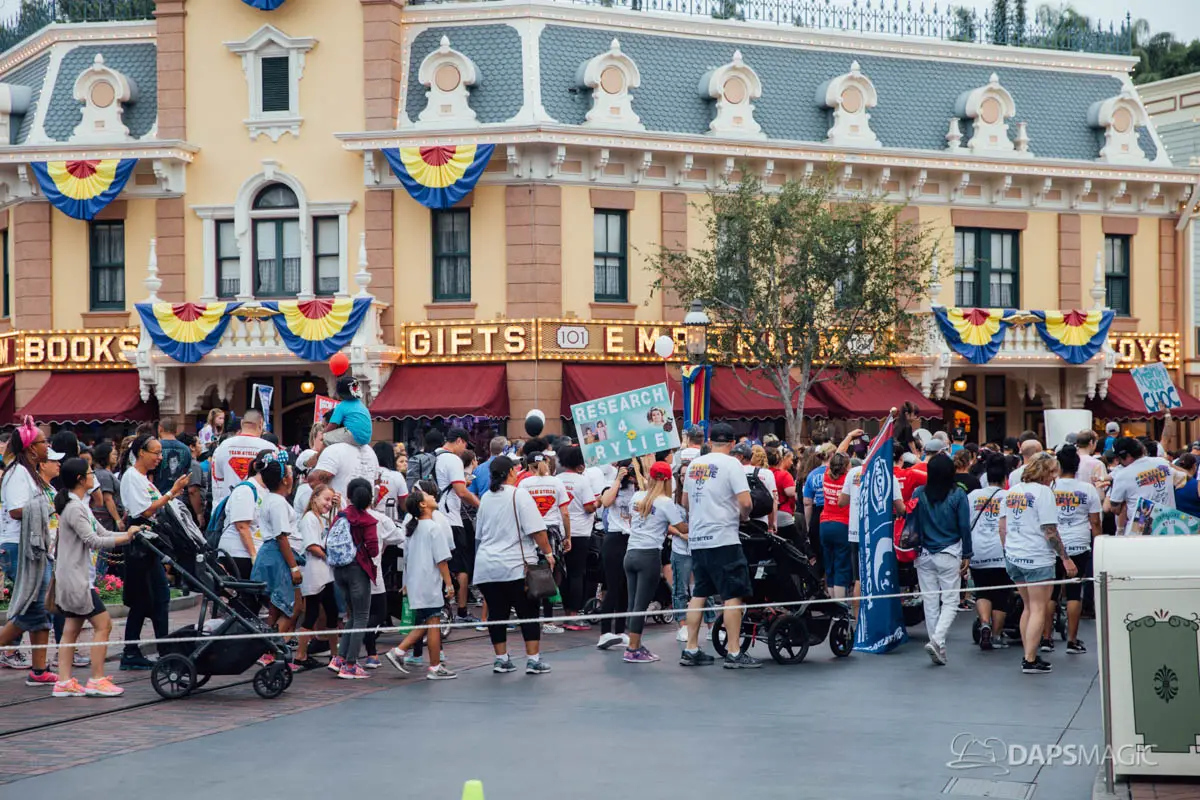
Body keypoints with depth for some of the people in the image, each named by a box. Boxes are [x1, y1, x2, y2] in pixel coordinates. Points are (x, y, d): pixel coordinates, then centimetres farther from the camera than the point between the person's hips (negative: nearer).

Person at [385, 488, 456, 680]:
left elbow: (407, 559, 19)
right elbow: (441, 560, -14)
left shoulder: (412, 529, 13)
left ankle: (398, 651, 6)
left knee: (423, 624, 16)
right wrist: (449, 584, -11)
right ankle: (435, 668, 3)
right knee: (434, 623, -1)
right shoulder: (433, 528, -12)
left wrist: (406, 584, 26)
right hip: (430, 584, -8)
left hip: (415, 584, 8)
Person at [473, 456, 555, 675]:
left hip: (486, 566, 5)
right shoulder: (519, 495, -7)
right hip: (516, 566, -5)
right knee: (528, 613, 1)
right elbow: (537, 530, -13)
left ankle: (500, 659, 13)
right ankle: (533, 659, 0)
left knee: (496, 614, 9)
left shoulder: (486, 498, 11)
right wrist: (548, 553, -4)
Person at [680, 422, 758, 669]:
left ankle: (691, 650, 13)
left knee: (699, 593, 13)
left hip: (697, 539, 7)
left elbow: (685, 502, 19)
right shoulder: (731, 464, -8)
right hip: (723, 539, -7)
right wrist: (744, 516, 4)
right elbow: (745, 501, -16)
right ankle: (734, 653, -5)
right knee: (734, 595, -3)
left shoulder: (694, 464, 11)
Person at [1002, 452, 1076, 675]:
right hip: (1037, 559, -7)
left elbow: (1002, 527, 15)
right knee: (1038, 609, -2)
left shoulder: (1012, 491, 11)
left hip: (1013, 557, 7)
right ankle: (1030, 660, -5)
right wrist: (1066, 559, -10)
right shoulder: (1043, 492, -11)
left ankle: (1028, 655, 20)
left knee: (1028, 607, 18)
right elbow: (1050, 532, -15)